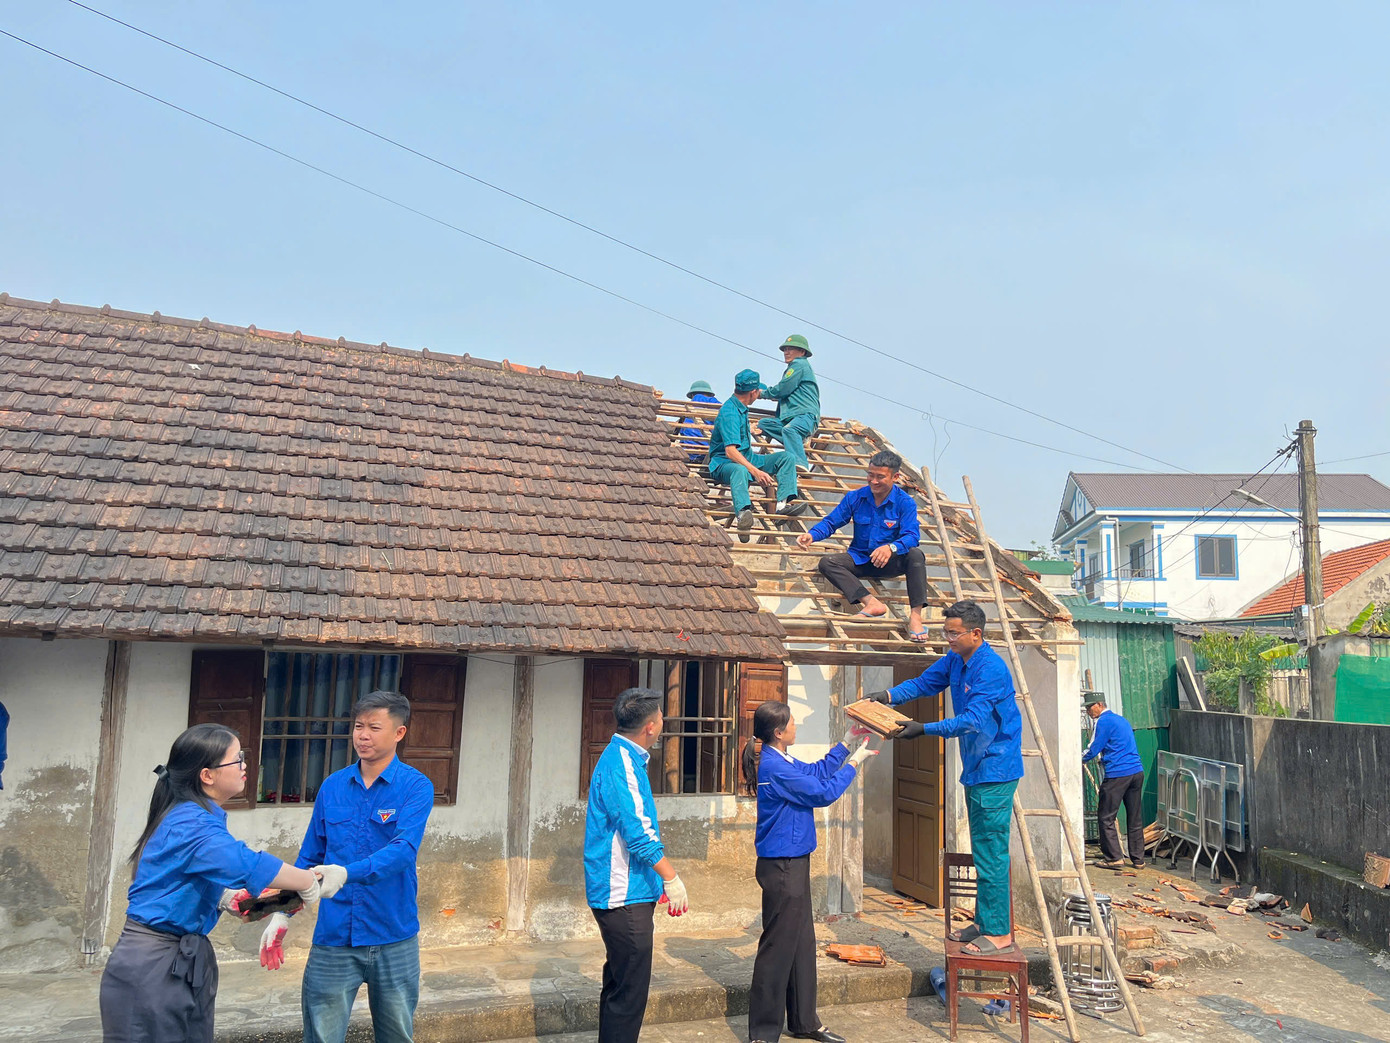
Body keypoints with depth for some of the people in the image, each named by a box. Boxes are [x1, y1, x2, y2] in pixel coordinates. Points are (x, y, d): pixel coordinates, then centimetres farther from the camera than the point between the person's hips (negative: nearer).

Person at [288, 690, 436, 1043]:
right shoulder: (332, 786, 3)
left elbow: (403, 849, -24)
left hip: (394, 938, -2)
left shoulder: (416, 787, -9)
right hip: (334, 935, 2)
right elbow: (309, 858, 11)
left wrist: (346, 873, -38)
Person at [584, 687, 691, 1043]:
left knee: (620, 983, 19)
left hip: (623, 894, 10)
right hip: (625, 895, -10)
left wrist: (660, 880, 23)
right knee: (629, 990, -3)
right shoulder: (620, 764, -19)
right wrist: (671, 878, -15)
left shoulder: (625, 758, 13)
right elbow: (638, 833, -22)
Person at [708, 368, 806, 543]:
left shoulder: (741, 408, 15)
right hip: (724, 463, -10)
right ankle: (743, 512, -69)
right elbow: (730, 451, -31)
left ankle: (784, 502, -23)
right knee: (740, 470, -44)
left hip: (746, 458, 10)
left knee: (787, 458, -3)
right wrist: (755, 471, -39)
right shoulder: (729, 412, -19)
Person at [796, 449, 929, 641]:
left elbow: (912, 535, -21)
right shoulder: (855, 498, -1)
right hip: (860, 559, 3)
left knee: (916, 555, -33)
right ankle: (872, 603, -37)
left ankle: (915, 614, -35)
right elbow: (830, 522, 2)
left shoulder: (905, 503, -9)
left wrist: (891, 548, -43)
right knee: (826, 562, -24)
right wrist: (811, 535, -20)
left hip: (890, 561, -3)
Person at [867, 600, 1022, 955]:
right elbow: (925, 682, 13)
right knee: (983, 850, 17)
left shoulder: (991, 669, -22)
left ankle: (999, 934, 4)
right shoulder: (955, 660, 6)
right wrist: (889, 695, -4)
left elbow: (973, 720, -28)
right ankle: (983, 923, 27)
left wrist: (925, 729, -33)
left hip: (995, 771, -10)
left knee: (990, 853, -5)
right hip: (976, 769, 10)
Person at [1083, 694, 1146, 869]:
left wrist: (1081, 760, 12)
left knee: (1105, 817, -1)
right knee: (1135, 818, 12)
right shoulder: (1121, 720, 20)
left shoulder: (1104, 721, -6)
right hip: (1137, 771, 9)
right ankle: (1138, 859, 17)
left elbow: (1094, 749, -6)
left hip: (1118, 774, -9)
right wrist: (1103, 760, 34)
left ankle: (1114, 858, -1)